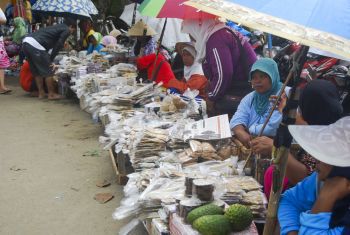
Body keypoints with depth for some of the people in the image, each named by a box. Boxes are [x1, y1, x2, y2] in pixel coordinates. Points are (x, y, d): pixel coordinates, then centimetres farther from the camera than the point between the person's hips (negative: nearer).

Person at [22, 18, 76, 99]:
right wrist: (51, 59, 1)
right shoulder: (66, 30, 7)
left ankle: (41, 93, 26)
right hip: (36, 45, -9)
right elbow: (59, 45, -4)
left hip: (26, 41, 9)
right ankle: (51, 94, 12)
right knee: (48, 71, 3)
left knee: (36, 71, 18)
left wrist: (49, 59, 26)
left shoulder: (57, 27, 31)